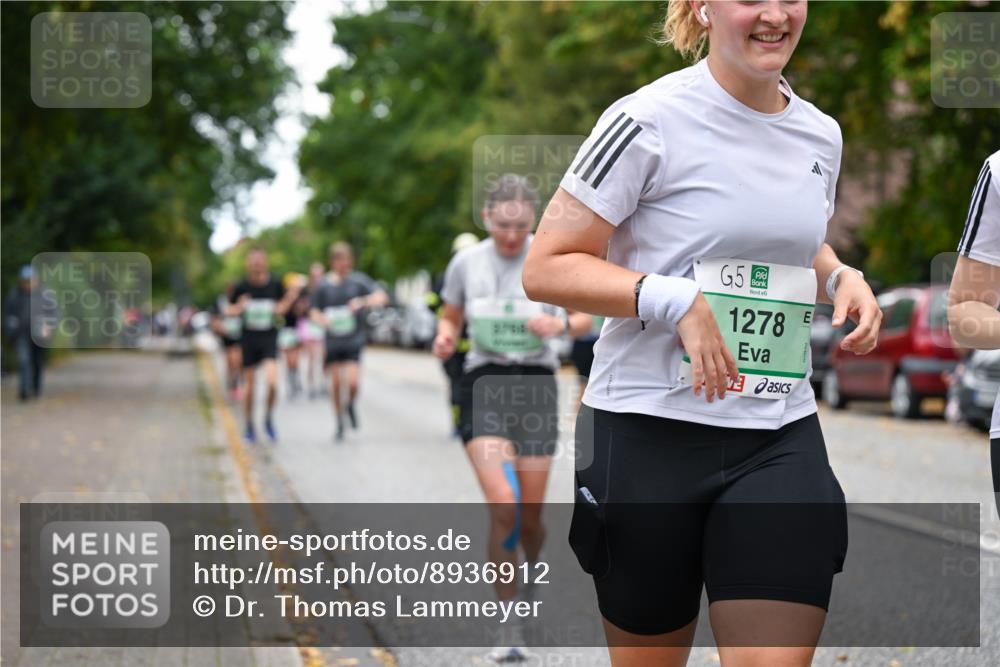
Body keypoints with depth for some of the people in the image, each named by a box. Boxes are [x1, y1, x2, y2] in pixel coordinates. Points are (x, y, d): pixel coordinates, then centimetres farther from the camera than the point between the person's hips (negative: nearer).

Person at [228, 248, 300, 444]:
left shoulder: (275, 284, -2)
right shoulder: (242, 287, -4)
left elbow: (280, 310, 7)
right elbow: (229, 311, 3)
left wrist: (290, 298, -9)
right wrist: (239, 308, -17)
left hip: (269, 338, 0)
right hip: (249, 339, 0)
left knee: (272, 381, -17)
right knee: (249, 383, 6)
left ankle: (269, 420, 7)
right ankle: (249, 426, 23)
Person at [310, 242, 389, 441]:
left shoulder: (358, 280, -3)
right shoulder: (324, 285, 1)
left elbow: (382, 297, -13)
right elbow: (314, 312, 9)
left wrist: (363, 302, -30)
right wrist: (324, 319, -13)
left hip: (354, 340, -2)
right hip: (333, 341, 2)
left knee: (352, 382, -15)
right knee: (336, 383, 5)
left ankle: (350, 405, 19)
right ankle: (339, 424, 22)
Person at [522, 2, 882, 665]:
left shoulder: (822, 135, 9)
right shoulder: (650, 120, -10)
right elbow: (545, 267, -10)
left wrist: (842, 278, 5)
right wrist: (675, 300, -22)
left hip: (783, 439, 4)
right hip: (649, 432, -4)